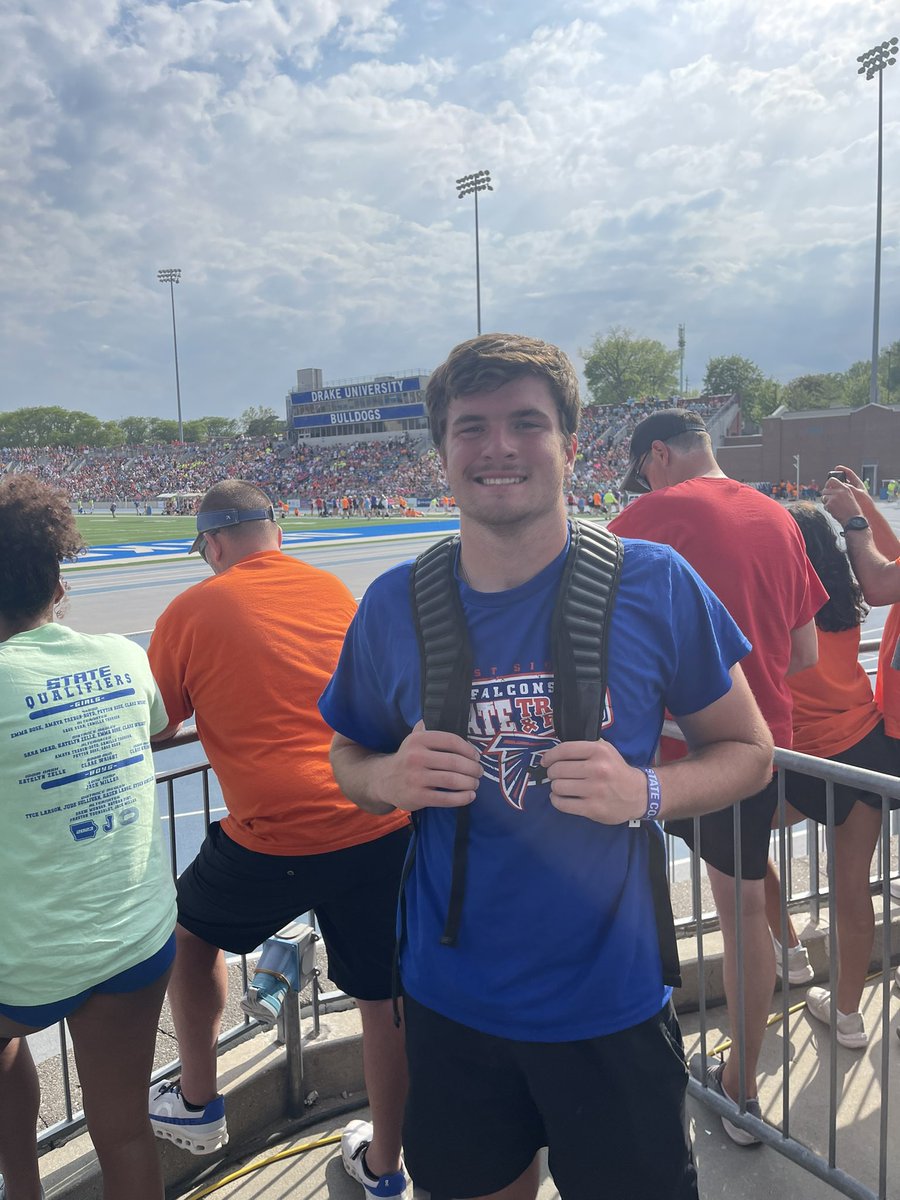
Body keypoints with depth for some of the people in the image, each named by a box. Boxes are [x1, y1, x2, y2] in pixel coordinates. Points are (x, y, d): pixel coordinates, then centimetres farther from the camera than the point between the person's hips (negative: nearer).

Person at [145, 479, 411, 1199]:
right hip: (384, 823, 4)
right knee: (384, 1000, 18)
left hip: (278, 836, -3)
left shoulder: (193, 611, -1)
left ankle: (198, 1105, 44)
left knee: (192, 935, 27)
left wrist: (215, 715, 28)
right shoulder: (333, 590, 11)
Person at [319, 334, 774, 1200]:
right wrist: (389, 779, -16)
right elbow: (347, 759, 7)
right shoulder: (395, 606, -7)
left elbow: (747, 751, -3)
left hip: (609, 1002, -1)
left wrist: (647, 793, -22)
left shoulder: (653, 585, -13)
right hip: (450, 1003, 2)